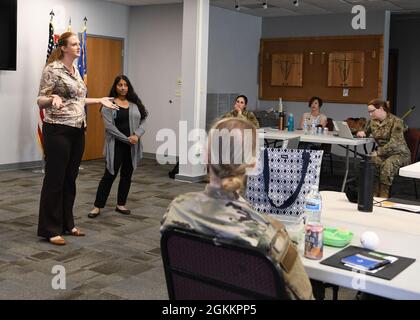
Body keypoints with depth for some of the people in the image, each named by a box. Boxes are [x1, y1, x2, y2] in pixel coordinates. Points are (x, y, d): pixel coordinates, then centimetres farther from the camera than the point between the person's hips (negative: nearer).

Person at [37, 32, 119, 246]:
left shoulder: (76, 71, 14)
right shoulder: (52, 69, -9)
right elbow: (40, 100, -11)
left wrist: (100, 100, 21)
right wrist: (53, 98, -31)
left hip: (78, 130, 8)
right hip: (58, 130, -8)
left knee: (70, 179, 12)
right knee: (54, 179, -2)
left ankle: (67, 224, 22)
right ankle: (49, 229, 5)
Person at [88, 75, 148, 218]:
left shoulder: (135, 104, 10)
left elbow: (142, 122, 6)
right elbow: (109, 126, -11)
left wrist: (137, 135, -14)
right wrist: (127, 139, -15)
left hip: (133, 146, 5)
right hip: (116, 145, -4)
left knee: (127, 175, 10)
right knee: (110, 175, -4)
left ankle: (121, 204, 22)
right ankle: (97, 206, 4)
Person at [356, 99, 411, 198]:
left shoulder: (396, 121, -13)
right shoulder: (372, 121, 6)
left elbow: (394, 143, -21)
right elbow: (365, 133, 22)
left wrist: (378, 152, -26)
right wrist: (361, 133, -3)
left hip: (399, 153, -5)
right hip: (382, 153, 5)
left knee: (387, 164, -36)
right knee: (372, 162, -29)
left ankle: (383, 195, -27)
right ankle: (373, 194, -26)